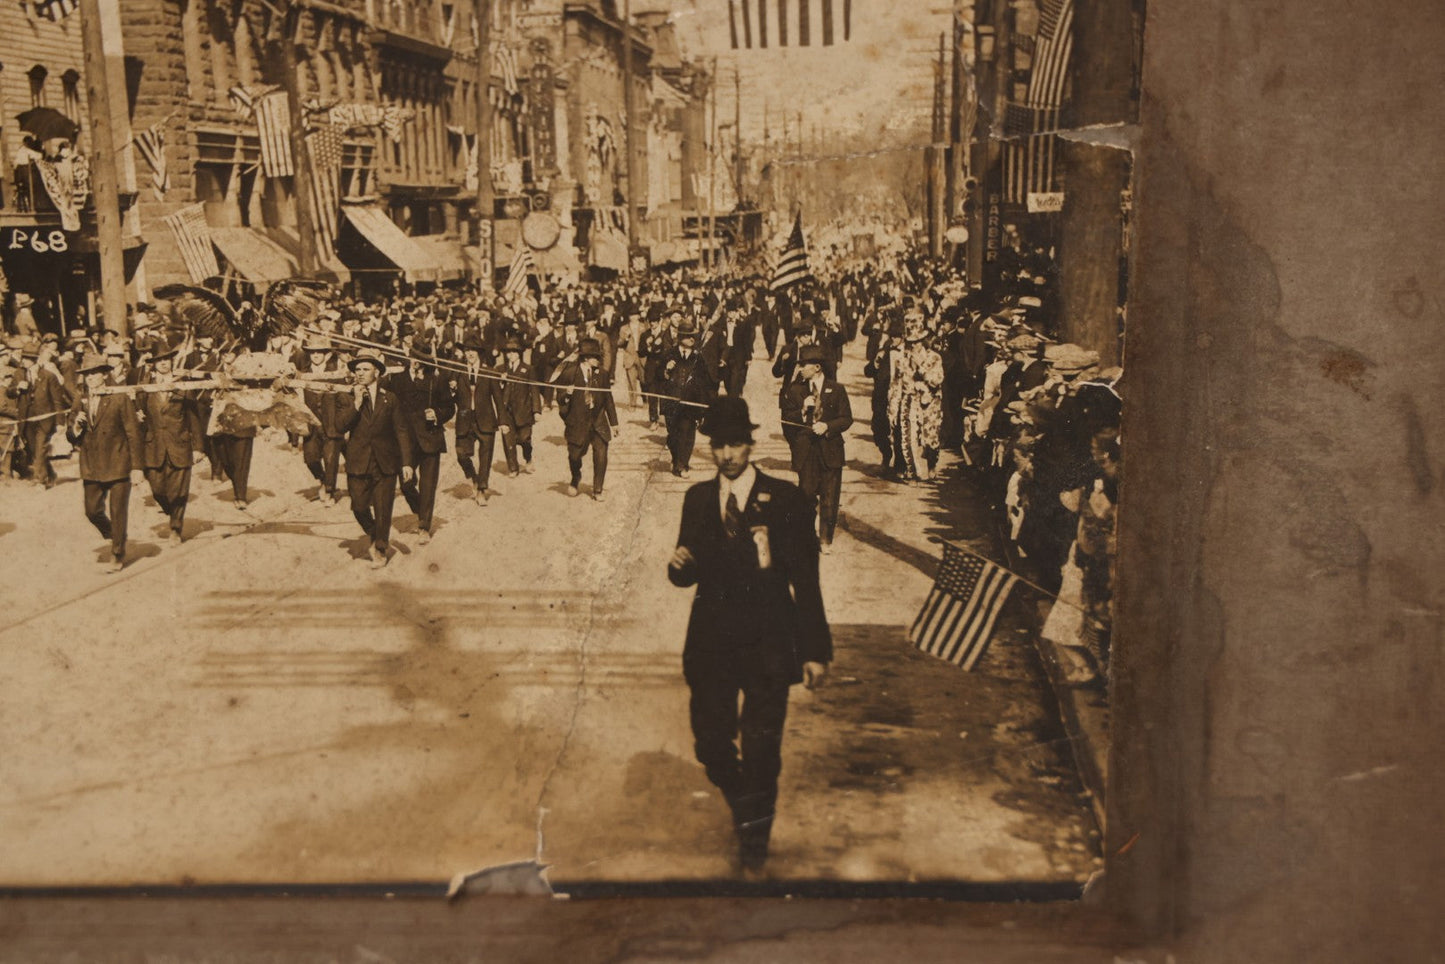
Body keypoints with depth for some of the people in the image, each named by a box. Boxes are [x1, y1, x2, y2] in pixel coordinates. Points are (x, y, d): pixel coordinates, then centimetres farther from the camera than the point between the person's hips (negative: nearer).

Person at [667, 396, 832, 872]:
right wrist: (680, 565, -14)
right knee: (711, 744, 8)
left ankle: (756, 835, 25)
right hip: (711, 640, 3)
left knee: (761, 749, 0)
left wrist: (814, 650, -5)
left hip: (767, 642, -3)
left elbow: (805, 578, -3)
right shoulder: (697, 499, 7)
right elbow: (689, 574, 12)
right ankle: (746, 811, 38)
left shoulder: (785, 499, -4)